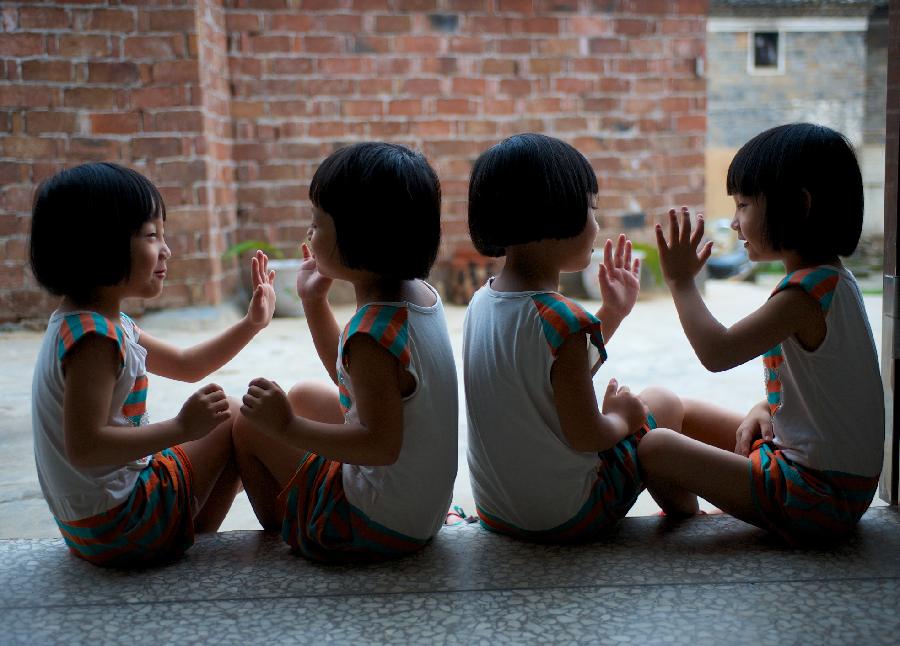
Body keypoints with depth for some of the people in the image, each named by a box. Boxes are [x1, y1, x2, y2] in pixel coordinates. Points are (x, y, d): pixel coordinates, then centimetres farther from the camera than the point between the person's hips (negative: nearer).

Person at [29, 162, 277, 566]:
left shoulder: (102, 323, 8)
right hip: (120, 525, -10)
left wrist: (252, 323, 9)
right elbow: (84, 447, -31)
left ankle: (196, 538, 24)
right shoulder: (94, 338, -25)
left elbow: (185, 366, 16)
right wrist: (181, 428, -28)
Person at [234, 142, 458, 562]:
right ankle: (282, 524, 35)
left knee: (249, 426, 4)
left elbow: (382, 444, -29)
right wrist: (314, 299, 11)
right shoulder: (420, 293, 0)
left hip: (378, 523, -9)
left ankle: (282, 534, 27)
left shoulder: (373, 331, -29)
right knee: (304, 394, 23)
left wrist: (287, 427, -24)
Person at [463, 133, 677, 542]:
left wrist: (613, 314, 15)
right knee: (662, 403, 15)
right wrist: (621, 417, 1)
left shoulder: (482, 301, -1)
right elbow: (584, 436, -20)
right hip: (565, 517, -7)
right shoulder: (564, 320, -27)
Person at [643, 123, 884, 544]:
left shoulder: (805, 292, -24)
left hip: (820, 493, -10)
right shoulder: (831, 277, 8)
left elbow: (717, 353, -28)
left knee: (655, 450, -14)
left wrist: (681, 280, -15)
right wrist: (764, 408, 1)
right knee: (684, 414, 17)